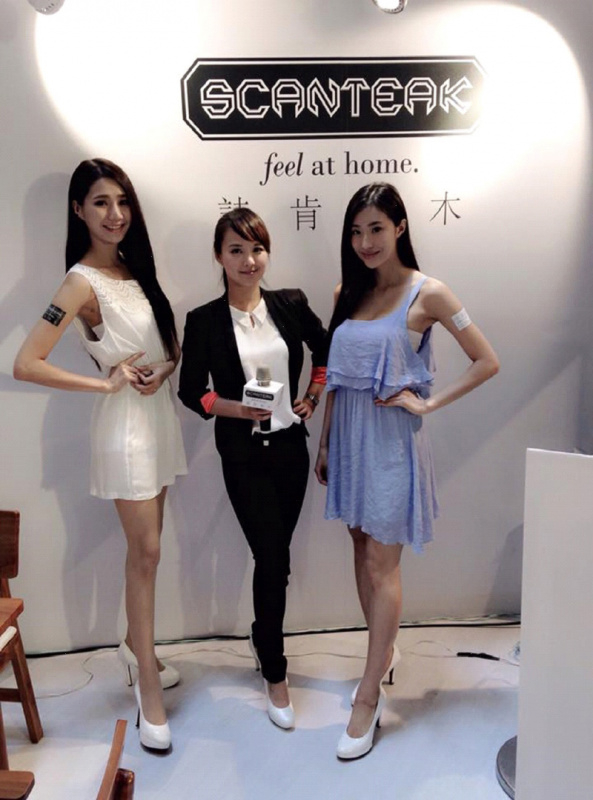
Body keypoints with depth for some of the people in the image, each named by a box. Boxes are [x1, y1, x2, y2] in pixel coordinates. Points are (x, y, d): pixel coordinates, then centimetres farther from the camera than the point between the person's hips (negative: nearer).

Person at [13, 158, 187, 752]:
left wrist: (166, 366, -4)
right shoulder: (83, 282, -15)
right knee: (146, 551, -2)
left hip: (159, 413, 7)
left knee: (144, 545, 16)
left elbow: (169, 340, 18)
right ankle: (149, 688, 13)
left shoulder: (133, 269, 7)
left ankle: (135, 647, 34)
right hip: (124, 421, -7)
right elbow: (25, 365, -22)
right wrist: (105, 383, -18)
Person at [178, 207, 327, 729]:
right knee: (272, 558, -3)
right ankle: (275, 675, 16)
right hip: (244, 455, -3)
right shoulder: (205, 321, -8)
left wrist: (314, 396, 8)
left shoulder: (291, 305, 0)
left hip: (291, 446, 3)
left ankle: (263, 637, 42)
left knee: (276, 554, 14)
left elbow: (326, 348, 17)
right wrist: (237, 408, -19)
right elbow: (190, 391, -3)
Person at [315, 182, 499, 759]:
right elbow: (336, 377, 12)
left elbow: (486, 362, -4)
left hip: (392, 437, -5)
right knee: (363, 551, 14)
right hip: (349, 433, 6)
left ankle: (367, 699, 10)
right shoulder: (348, 294, 8)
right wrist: (324, 446, 12)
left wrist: (429, 403, -11)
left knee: (381, 564, -1)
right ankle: (384, 652, 35)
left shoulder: (427, 293, -7)